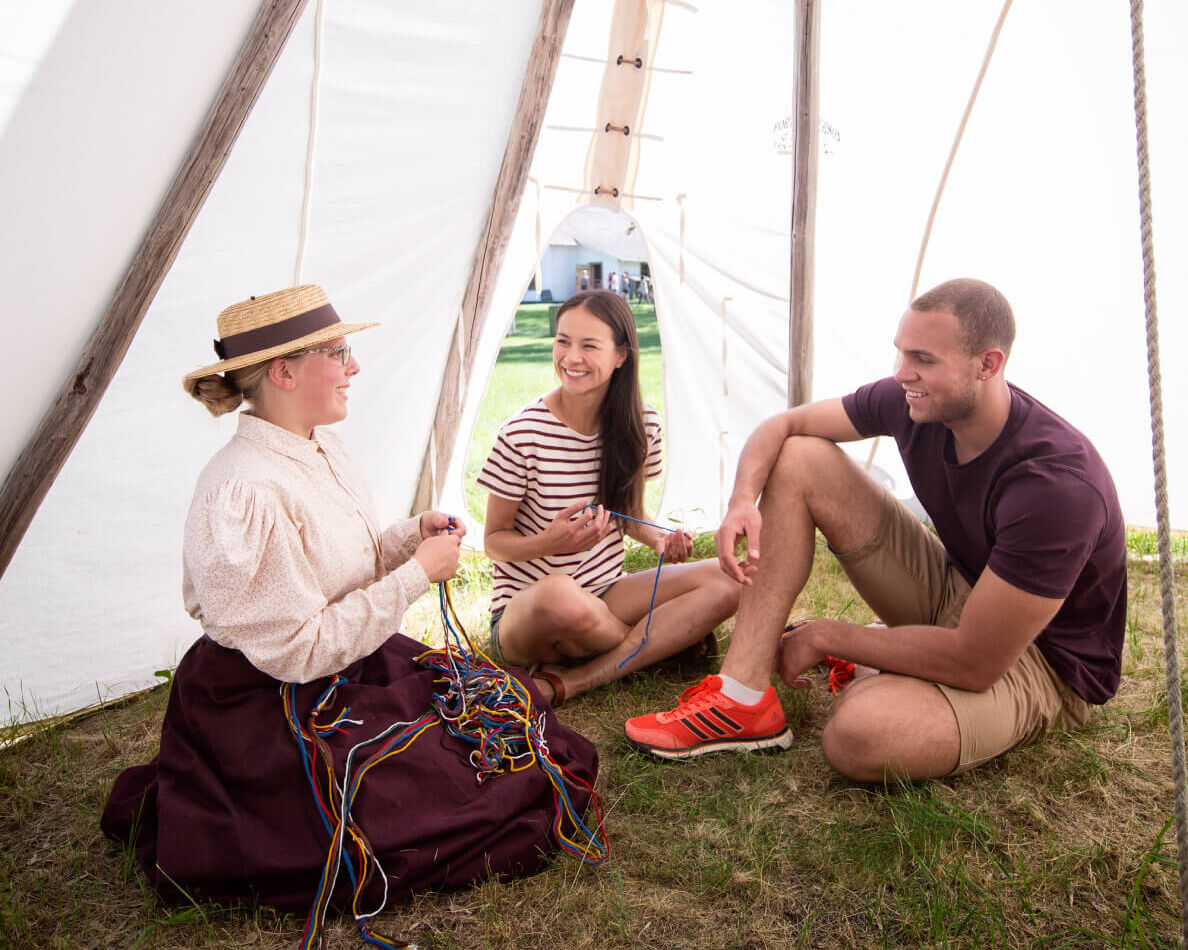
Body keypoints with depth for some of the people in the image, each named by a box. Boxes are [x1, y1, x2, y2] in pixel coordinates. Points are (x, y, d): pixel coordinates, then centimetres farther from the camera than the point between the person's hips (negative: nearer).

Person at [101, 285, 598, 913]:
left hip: (355, 668, 9)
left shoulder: (319, 447, 2)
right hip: (273, 712, -9)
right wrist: (417, 573, -22)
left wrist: (411, 534, -4)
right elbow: (298, 651, -26)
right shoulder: (244, 493, -28)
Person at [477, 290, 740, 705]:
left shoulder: (640, 426, -1)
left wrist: (660, 539, -10)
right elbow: (494, 539, -7)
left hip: (606, 593, 5)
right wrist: (549, 543, -28)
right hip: (525, 616, -5)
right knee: (559, 593, -41)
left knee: (723, 580, -16)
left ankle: (568, 681, -21)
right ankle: (667, 636, -6)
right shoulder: (523, 434, -15)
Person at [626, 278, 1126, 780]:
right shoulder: (911, 402, -12)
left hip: (1043, 662, -7)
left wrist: (826, 636, -19)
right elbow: (783, 424, -1)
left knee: (857, 734, -40)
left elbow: (974, 664, -29)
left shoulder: (1057, 480, -32)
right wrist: (743, 500, -23)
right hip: (953, 593, 7)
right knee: (798, 459, -10)